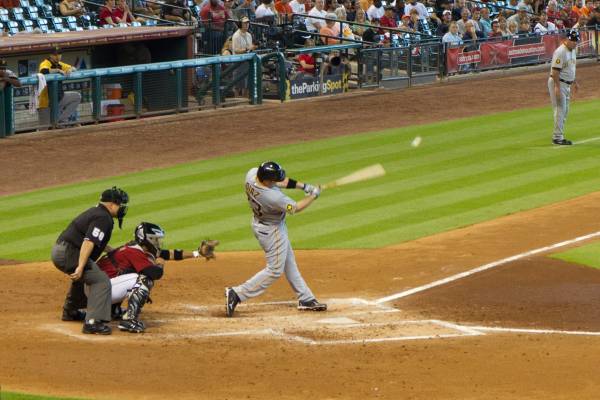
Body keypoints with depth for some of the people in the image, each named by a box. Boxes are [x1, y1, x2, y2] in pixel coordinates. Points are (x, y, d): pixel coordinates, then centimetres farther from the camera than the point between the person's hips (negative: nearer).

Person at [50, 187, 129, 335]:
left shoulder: (95, 212, 21)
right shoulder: (104, 218, -11)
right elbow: (89, 242, -24)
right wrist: (80, 267, -30)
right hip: (68, 254, -11)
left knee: (80, 277, 36)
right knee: (101, 281, -15)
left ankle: (70, 312, 50)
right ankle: (93, 322, -24)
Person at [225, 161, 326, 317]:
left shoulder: (252, 173, -19)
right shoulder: (272, 197, -39)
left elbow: (282, 181, -2)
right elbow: (295, 208, -21)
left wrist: (303, 186, -9)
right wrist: (314, 195, -7)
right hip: (272, 231, -9)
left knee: (289, 263, 19)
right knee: (274, 270, 3)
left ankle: (305, 299, 31)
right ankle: (237, 294, 0)